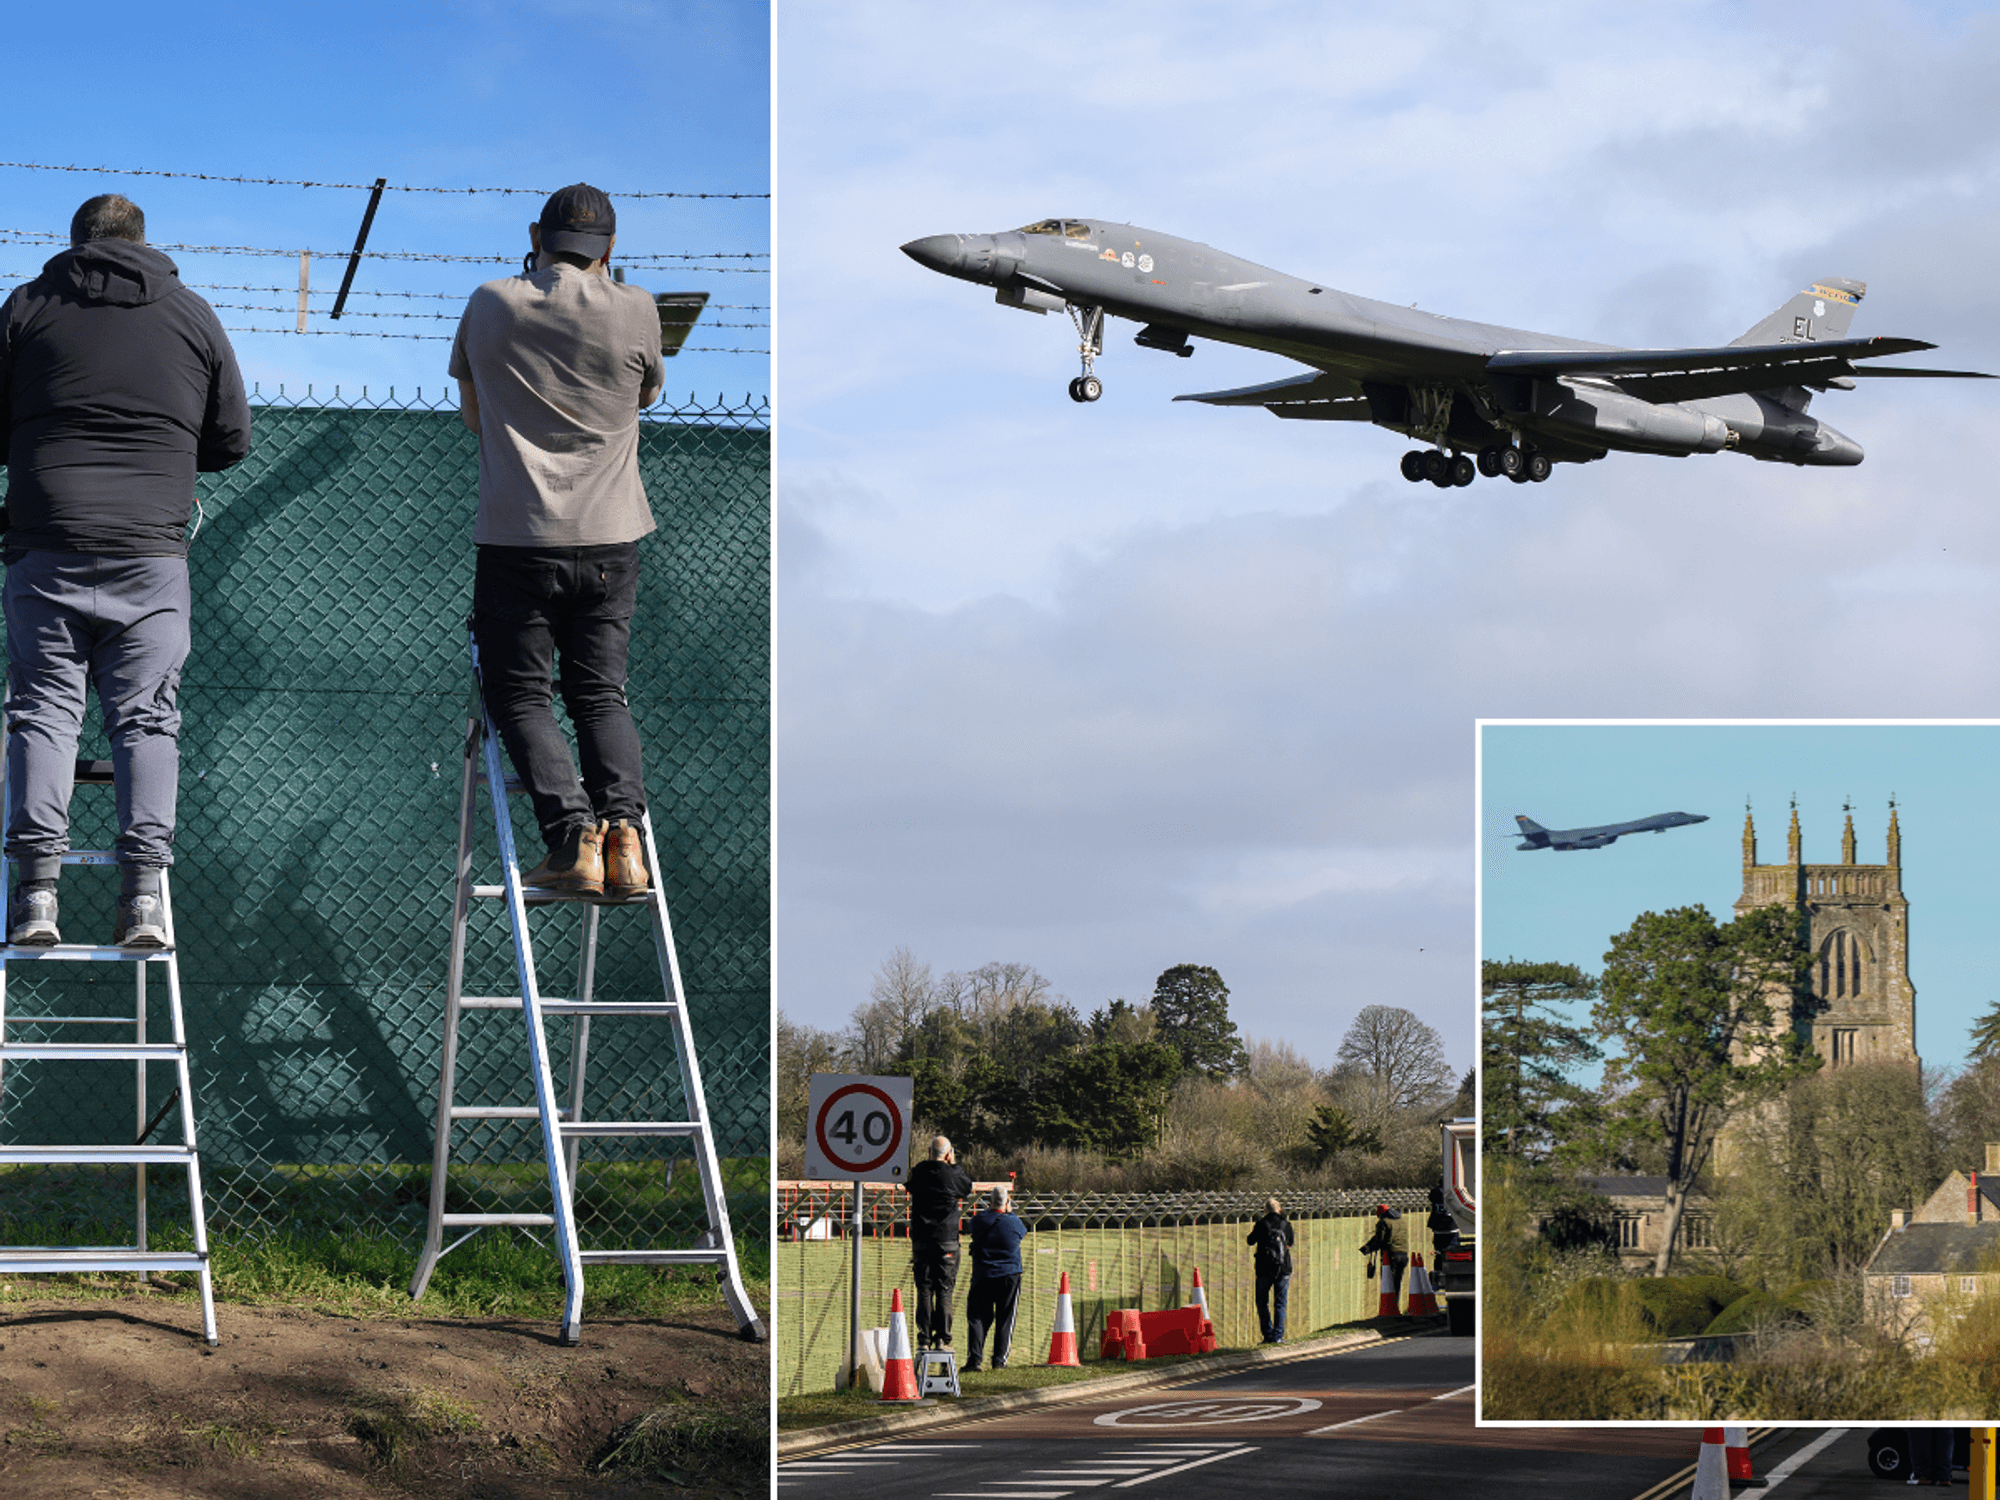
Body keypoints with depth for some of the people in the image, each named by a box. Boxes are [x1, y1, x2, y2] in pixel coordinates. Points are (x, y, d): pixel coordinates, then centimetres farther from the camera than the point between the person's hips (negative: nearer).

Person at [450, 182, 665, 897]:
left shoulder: (489, 306, 1)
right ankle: (623, 825, -11)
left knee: (521, 696, 4)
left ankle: (573, 837, -15)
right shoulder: (634, 310, -1)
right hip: (610, 541, 2)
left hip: (515, 537, -1)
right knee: (601, 695, 11)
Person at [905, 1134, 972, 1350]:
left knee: (924, 1290, 5)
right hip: (946, 1241, -2)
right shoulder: (952, 1175, -7)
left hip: (921, 1241, 2)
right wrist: (954, 1165, 17)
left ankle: (924, 1338, 1)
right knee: (944, 1291, 3)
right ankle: (943, 1338, -1)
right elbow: (968, 1187, 11)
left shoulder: (918, 1173, -1)